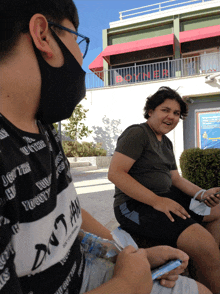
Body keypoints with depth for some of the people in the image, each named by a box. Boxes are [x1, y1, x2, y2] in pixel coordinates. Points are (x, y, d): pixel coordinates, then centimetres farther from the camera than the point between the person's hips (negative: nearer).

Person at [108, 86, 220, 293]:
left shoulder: (166, 143, 16)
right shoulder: (137, 133, -12)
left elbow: (175, 178, 15)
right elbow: (115, 173, -22)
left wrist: (202, 194, -3)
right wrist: (156, 201, -26)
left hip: (163, 198, 10)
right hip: (135, 205, -10)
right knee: (203, 243, -24)